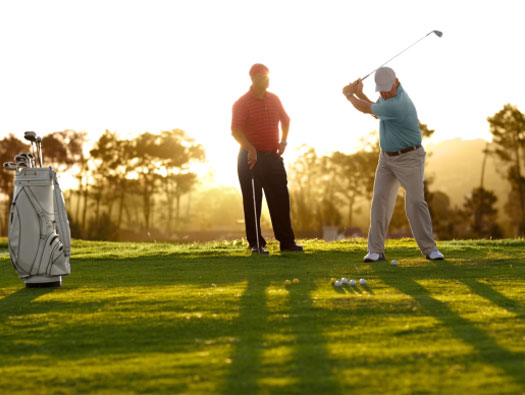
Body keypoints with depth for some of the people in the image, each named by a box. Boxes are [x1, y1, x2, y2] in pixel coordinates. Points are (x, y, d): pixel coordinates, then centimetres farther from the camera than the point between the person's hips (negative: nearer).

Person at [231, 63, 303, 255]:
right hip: (251, 157, -5)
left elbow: (285, 120, 24)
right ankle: (256, 244, 5)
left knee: (281, 199, 4)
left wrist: (283, 141, 9)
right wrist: (250, 149, -29)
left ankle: (286, 241, 9)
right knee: (252, 202, -1)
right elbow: (235, 131, -17)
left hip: (273, 156, 5)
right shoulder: (242, 103, -8)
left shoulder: (274, 99, 10)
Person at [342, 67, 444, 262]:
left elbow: (367, 109, -17)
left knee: (415, 202, -11)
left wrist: (349, 95, 1)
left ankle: (429, 249, 0)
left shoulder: (396, 105, -29)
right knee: (380, 200, -3)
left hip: (409, 158, -8)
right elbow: (375, 112, 15)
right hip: (387, 157, 8)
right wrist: (359, 93, 1)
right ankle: (376, 250, -3)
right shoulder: (390, 93, 0)